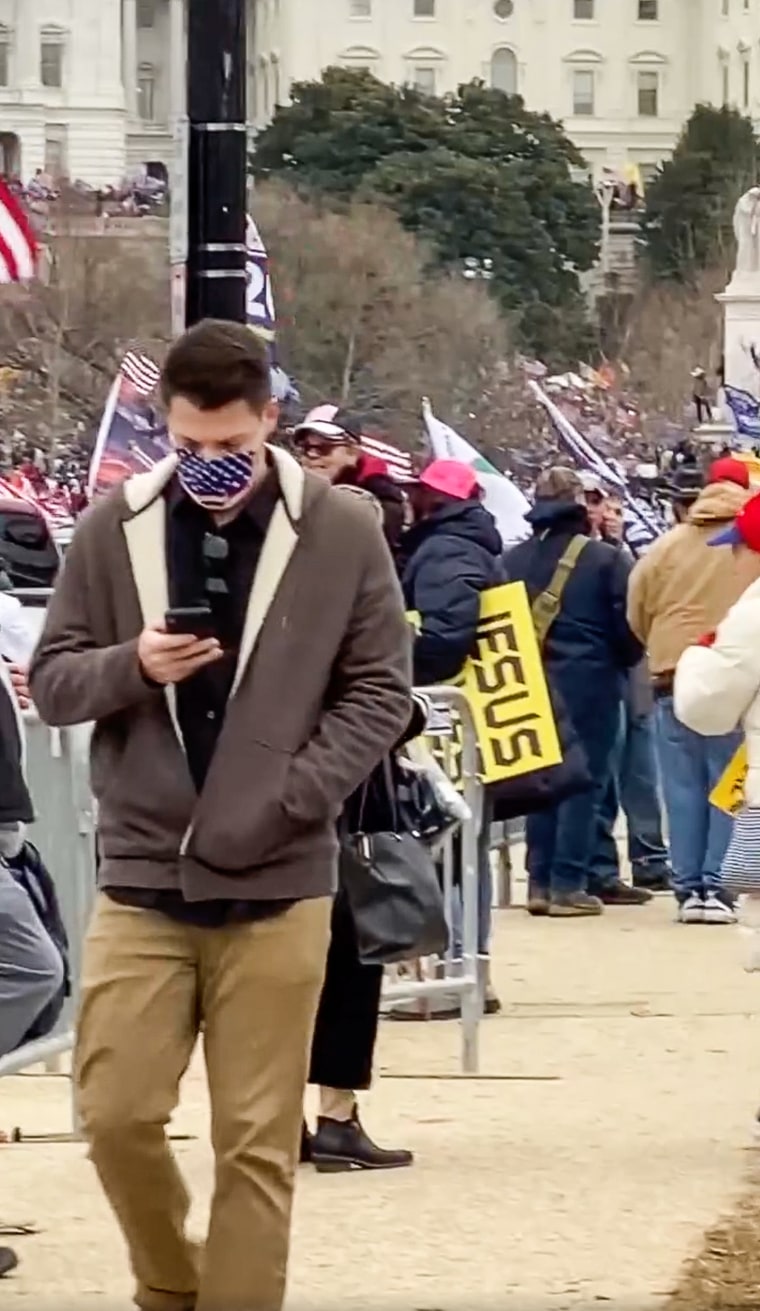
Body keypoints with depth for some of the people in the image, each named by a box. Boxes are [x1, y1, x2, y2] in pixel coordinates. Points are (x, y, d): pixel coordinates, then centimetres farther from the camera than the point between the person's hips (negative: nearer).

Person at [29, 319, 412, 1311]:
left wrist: (285, 803, -11)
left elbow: (380, 693, 1)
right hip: (141, 879, 2)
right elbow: (51, 680, 6)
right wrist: (132, 666, -15)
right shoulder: (112, 529, 2)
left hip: (278, 886, -2)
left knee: (257, 1141, 1)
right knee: (116, 1115, 2)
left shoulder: (343, 534, -2)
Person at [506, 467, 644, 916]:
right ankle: (569, 884, -3)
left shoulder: (514, 561, 3)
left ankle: (540, 881, 11)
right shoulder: (606, 559, -9)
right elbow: (629, 625, -9)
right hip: (590, 682, -4)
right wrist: (624, 661, 10)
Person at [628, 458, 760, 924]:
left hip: (675, 679, 2)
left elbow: (637, 614, 6)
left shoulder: (668, 547, 4)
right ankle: (715, 887, -3)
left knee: (684, 789, 7)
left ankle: (688, 887, 7)